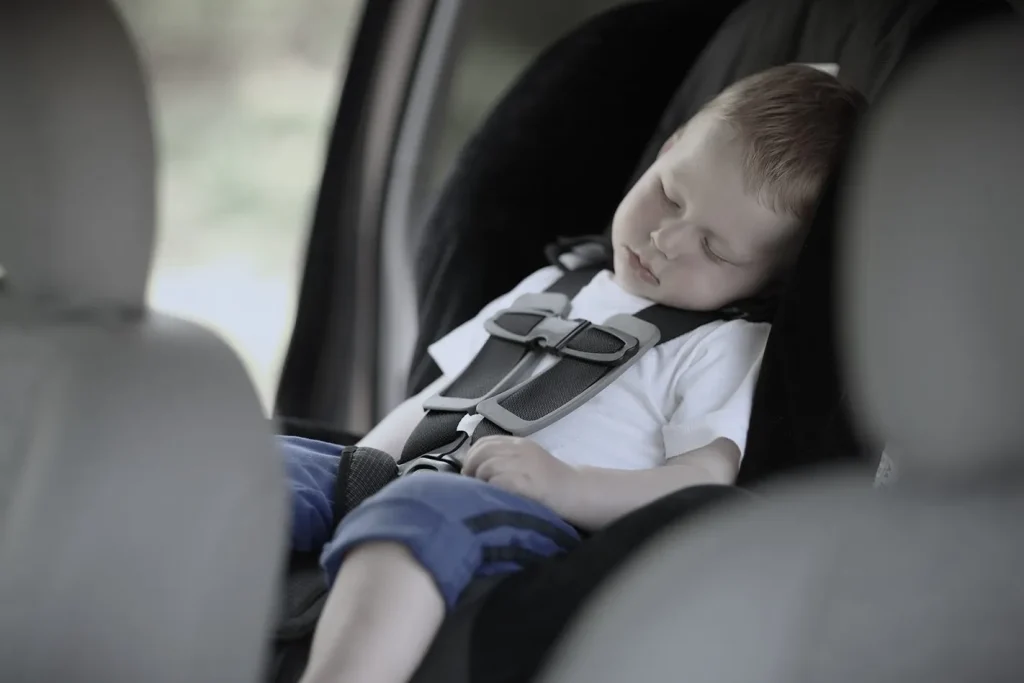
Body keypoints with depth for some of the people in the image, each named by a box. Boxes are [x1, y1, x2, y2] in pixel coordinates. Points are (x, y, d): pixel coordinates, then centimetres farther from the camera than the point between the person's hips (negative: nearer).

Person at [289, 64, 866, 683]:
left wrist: (567, 486, -23)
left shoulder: (725, 347, 7)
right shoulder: (551, 289, 28)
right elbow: (436, 399, 31)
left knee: (422, 508, -39)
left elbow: (708, 484, -8)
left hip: (547, 528, -8)